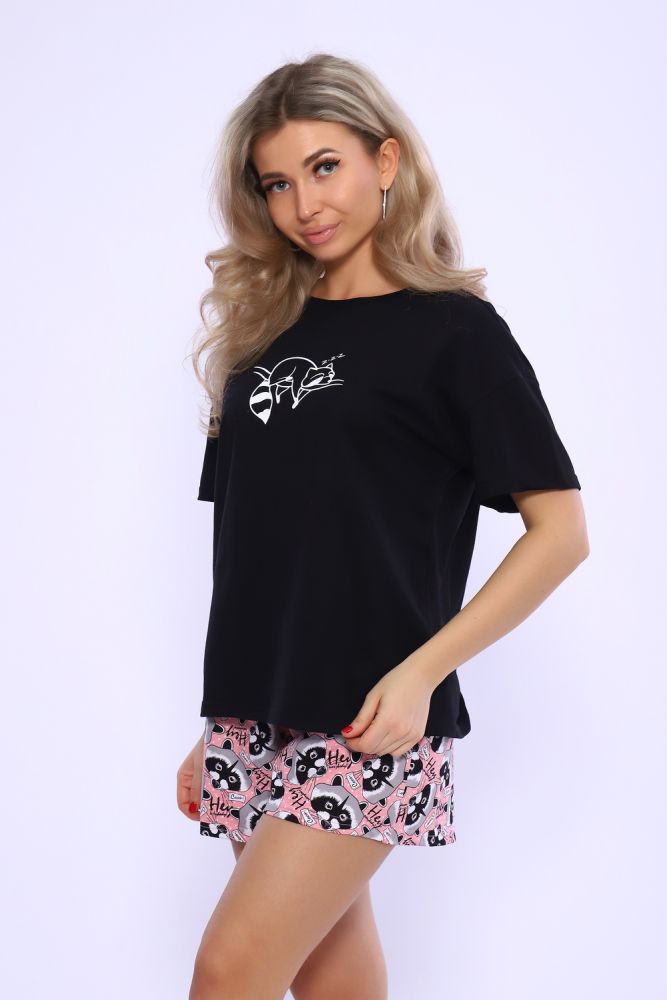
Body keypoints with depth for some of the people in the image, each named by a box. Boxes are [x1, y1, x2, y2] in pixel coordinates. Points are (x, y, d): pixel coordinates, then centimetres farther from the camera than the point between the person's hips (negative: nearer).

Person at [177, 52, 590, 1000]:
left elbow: (561, 529, -6)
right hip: (258, 721, 5)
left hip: (368, 723, -5)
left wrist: (420, 673, -14)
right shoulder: (264, 332, 13)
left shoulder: (451, 328, -3)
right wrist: (218, 727, 12)